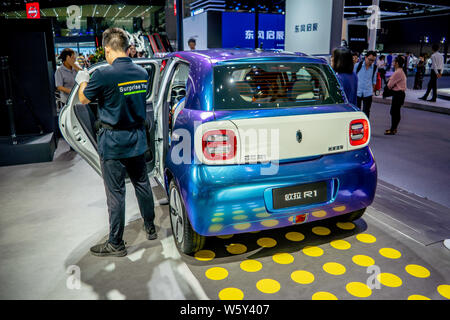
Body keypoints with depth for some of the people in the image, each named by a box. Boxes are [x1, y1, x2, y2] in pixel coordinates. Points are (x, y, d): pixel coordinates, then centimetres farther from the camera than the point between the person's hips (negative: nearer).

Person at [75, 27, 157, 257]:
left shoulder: (104, 75, -18)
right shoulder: (142, 73, 1)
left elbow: (83, 99, -3)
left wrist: (83, 81, 20)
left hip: (113, 143, -6)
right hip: (137, 138, 6)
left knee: (115, 193, 3)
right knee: (142, 184, 19)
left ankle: (115, 244, 15)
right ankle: (150, 228, 34)